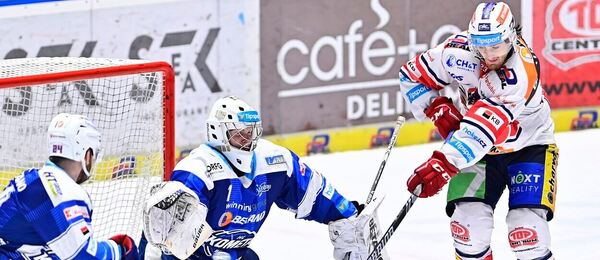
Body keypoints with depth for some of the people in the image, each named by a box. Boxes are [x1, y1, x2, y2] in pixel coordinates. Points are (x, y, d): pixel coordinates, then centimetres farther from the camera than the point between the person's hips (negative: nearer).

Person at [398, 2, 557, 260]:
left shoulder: (522, 72, -34)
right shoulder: (457, 50, -20)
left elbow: (484, 126, -43)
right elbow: (413, 75, -3)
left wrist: (444, 163, -51)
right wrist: (438, 109, -17)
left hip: (528, 145, -4)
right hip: (481, 148, 4)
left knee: (527, 225, -17)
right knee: (469, 217, -13)